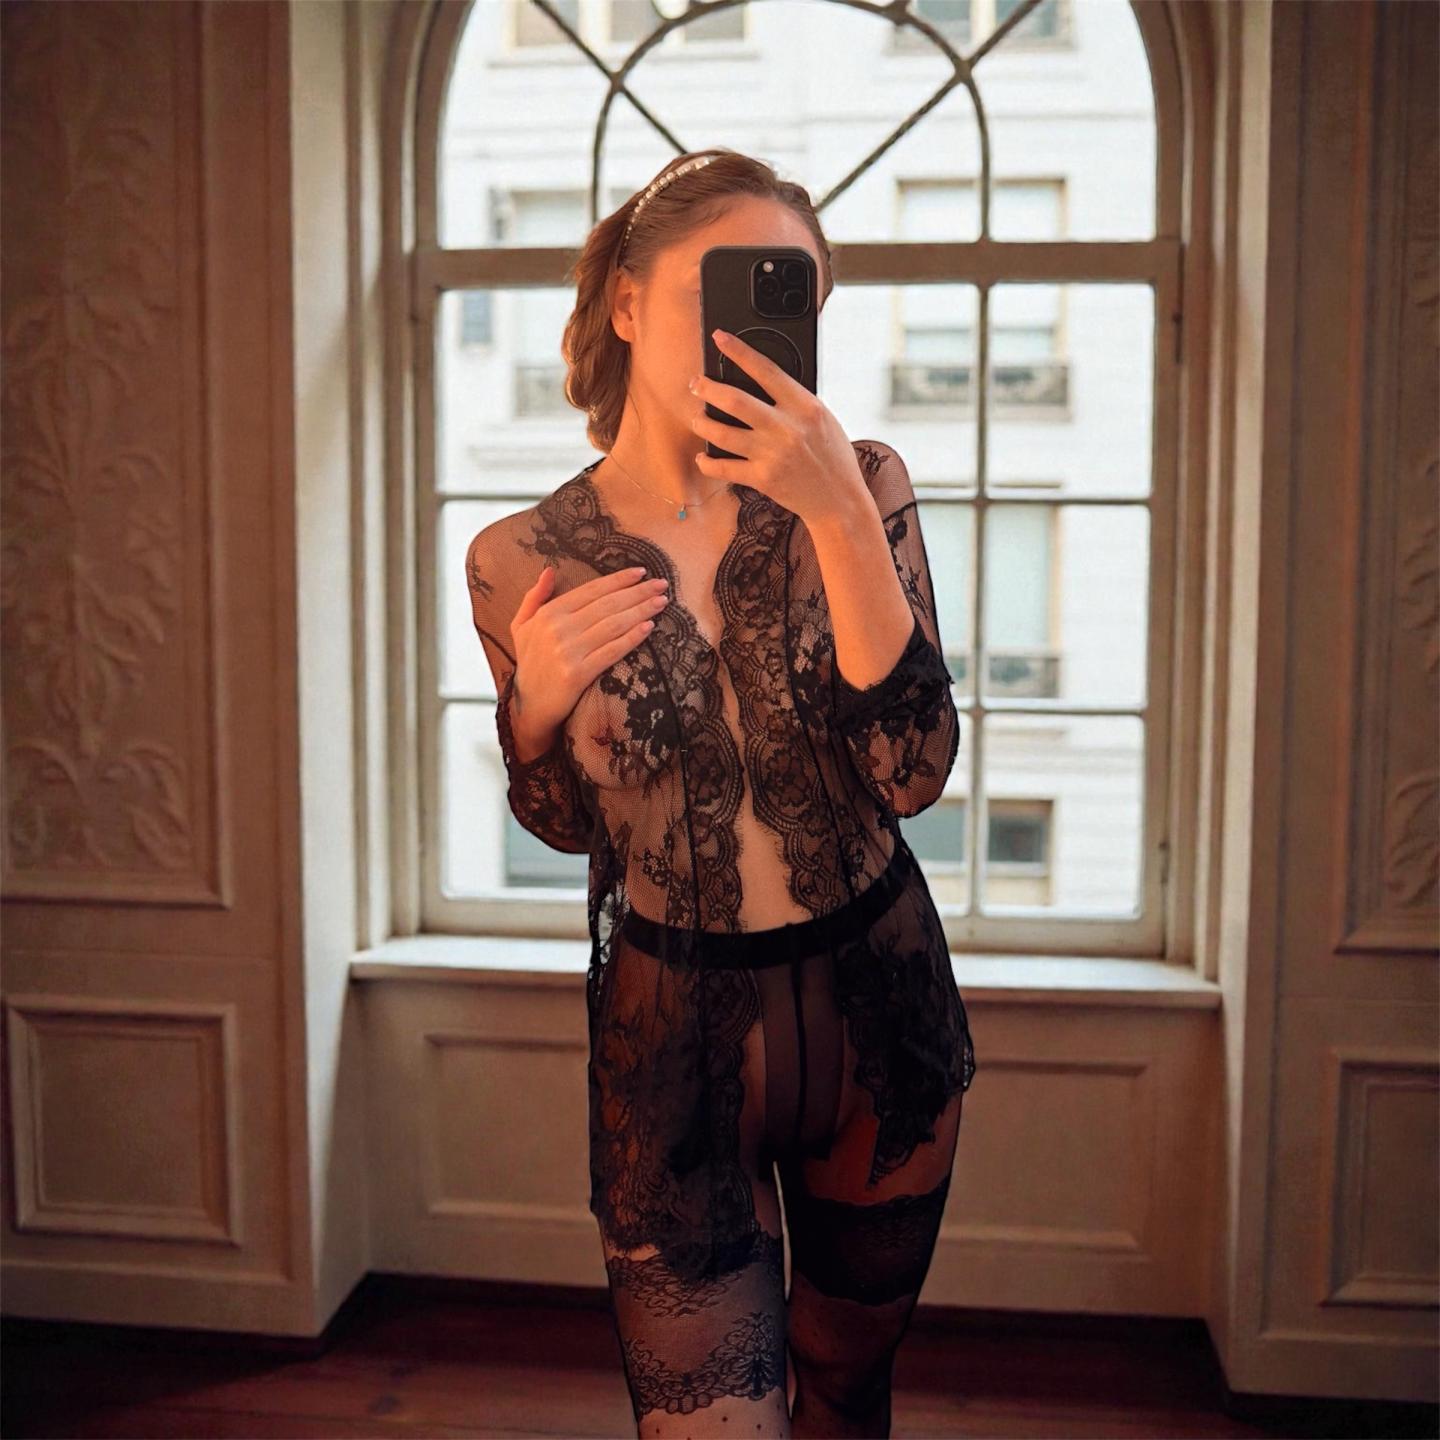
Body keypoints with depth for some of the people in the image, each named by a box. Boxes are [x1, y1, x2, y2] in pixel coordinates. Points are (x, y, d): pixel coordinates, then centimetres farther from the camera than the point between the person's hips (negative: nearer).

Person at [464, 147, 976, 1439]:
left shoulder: (859, 488, -9)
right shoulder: (524, 559, -10)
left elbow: (912, 775, -19)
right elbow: (568, 827, 3)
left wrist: (840, 516, -27)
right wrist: (535, 711, -19)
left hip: (877, 1004, 2)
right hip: (672, 1032, -1)